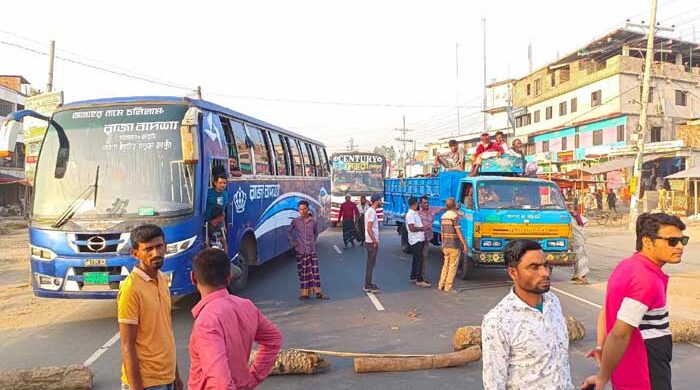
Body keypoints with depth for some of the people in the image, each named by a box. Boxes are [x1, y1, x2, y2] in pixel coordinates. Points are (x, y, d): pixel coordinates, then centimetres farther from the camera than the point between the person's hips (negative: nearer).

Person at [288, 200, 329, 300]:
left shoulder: (313, 221, 3)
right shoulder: (295, 221, 0)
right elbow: (289, 232, 14)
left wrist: (313, 241, 11)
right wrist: (292, 241, 3)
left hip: (311, 250, 1)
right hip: (300, 250, 0)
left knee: (315, 270, -2)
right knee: (303, 272, 3)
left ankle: (318, 292, 4)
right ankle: (304, 293, 11)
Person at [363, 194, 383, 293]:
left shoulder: (370, 210, 13)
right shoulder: (372, 212, -18)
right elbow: (369, 229, -23)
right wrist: (375, 241, -18)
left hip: (370, 241, 10)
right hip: (372, 242, -10)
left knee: (370, 264, 14)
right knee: (371, 264, -3)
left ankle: (368, 284, 21)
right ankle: (368, 286, 3)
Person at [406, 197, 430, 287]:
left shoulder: (416, 213, 15)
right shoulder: (410, 215, -16)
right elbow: (412, 228, -22)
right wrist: (422, 228, -12)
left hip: (420, 239, 10)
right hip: (416, 240, -10)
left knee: (416, 259, 16)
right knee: (419, 259, -11)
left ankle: (413, 277, 24)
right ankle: (419, 280, -10)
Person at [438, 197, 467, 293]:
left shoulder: (443, 216, 9)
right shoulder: (454, 216, -13)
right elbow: (458, 231, -17)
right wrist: (464, 244, -14)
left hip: (446, 245, 7)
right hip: (455, 245, -7)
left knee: (445, 265, 15)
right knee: (453, 266, 0)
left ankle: (441, 285, 16)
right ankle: (448, 287, 1)